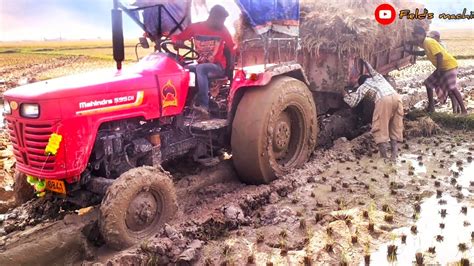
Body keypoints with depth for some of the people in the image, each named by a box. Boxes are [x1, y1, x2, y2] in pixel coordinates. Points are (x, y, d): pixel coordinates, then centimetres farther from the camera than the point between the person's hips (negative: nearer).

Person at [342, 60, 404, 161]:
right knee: (396, 128, 14)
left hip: (384, 100, -5)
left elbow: (353, 103, 18)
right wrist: (365, 62, 76)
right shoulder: (378, 77, 36)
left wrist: (345, 94, 35)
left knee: (380, 130, 3)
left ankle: (384, 157, -4)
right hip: (396, 97, 6)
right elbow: (372, 70, 62)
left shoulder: (363, 86, 21)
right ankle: (394, 155, 7)